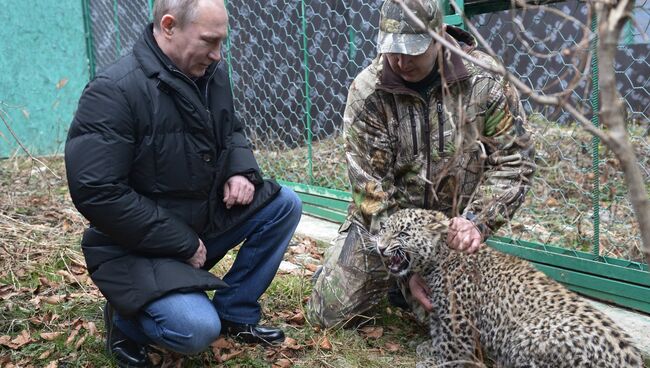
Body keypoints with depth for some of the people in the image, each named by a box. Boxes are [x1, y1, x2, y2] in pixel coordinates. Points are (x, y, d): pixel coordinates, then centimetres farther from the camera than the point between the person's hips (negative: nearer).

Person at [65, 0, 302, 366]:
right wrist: (183, 244, -22)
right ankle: (125, 321, 8)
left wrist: (242, 171, -8)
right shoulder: (114, 92, -24)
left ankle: (235, 312, 8)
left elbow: (232, 131, 17)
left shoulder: (211, 72, -1)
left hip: (206, 218, 8)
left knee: (284, 204, -4)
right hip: (140, 244, -7)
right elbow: (97, 193, -27)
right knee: (198, 329, -27)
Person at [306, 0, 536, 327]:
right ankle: (394, 281, 30)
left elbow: (513, 160, -10)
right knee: (327, 313, 1)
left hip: (453, 229, 0)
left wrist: (477, 222, -25)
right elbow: (370, 186, -17)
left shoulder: (485, 79, -16)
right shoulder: (367, 92, -17)